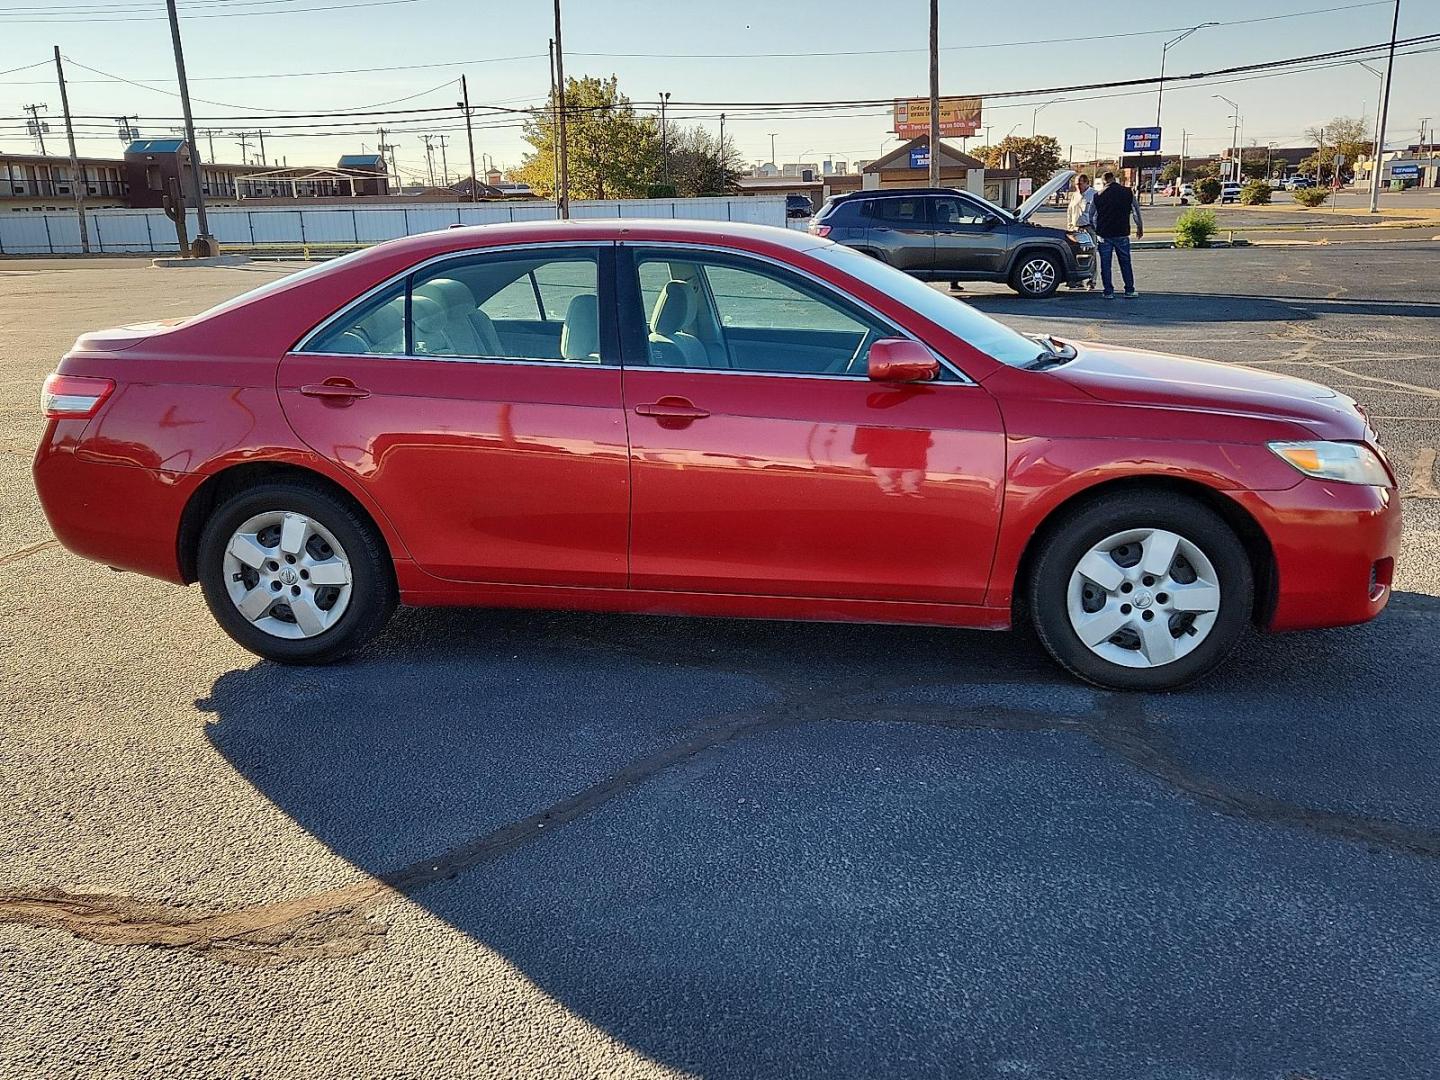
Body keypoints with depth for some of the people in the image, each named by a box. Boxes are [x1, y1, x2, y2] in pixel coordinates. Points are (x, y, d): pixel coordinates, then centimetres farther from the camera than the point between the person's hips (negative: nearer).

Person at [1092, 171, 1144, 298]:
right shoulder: (1128, 192, -1)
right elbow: (1136, 210, 7)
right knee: (1125, 263, 10)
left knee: (1105, 264, 6)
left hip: (1104, 235, 0)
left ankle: (1109, 292, 5)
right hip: (1122, 234, 1)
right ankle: (1129, 291, 12)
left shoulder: (1098, 196, -1)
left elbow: (1092, 216, 10)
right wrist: (1140, 227, 22)